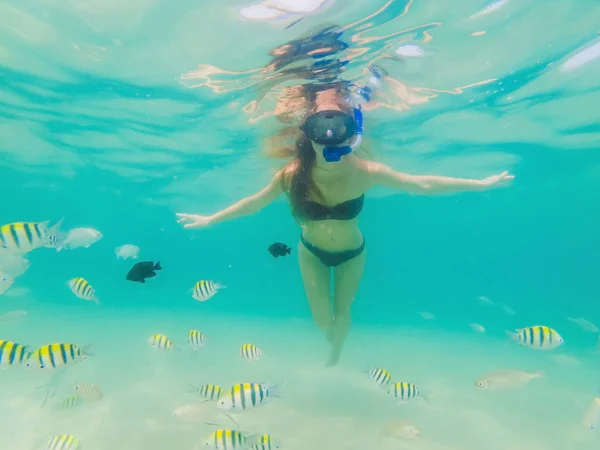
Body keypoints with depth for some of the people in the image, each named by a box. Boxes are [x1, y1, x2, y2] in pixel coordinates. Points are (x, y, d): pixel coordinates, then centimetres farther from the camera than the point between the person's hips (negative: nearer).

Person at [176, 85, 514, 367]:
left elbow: (423, 184, -20)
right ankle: (332, 338, 50)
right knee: (322, 320, 7)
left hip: (352, 253, 0)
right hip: (312, 252, 0)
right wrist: (209, 220, -8)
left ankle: (336, 356, 54)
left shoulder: (364, 172, -31)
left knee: (342, 312, 17)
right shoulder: (294, 174, -30)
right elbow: (254, 203, -15)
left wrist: (481, 183, -15)